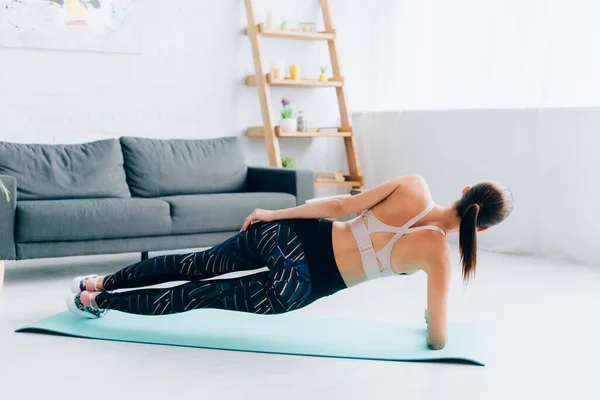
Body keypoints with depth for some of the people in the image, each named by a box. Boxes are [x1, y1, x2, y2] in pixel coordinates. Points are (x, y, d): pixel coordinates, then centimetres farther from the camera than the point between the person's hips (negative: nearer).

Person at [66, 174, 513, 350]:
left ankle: (102, 282, 35)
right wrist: (433, 319, 15)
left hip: (287, 235, 4)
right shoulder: (438, 253, -14)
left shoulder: (413, 185, -4)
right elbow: (439, 340, -9)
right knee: (199, 295, 12)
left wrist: (274, 213, 7)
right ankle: (98, 301, 23)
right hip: (296, 284, -4)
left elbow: (341, 205, -1)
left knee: (197, 266, 22)